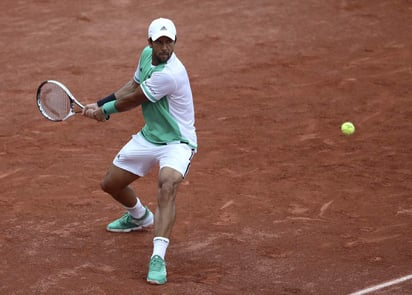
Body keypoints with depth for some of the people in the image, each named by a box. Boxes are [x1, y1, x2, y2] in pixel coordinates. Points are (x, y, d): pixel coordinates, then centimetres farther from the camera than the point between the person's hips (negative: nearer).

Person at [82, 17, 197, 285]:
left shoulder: (170, 74, -30)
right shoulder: (147, 54, -3)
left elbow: (132, 101, -18)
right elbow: (133, 86, 14)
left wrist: (106, 109, 0)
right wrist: (101, 104, 3)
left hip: (176, 143, -9)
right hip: (149, 137, 9)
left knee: (168, 184, -37)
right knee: (111, 184, 17)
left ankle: (158, 258, -45)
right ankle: (140, 217, 52)